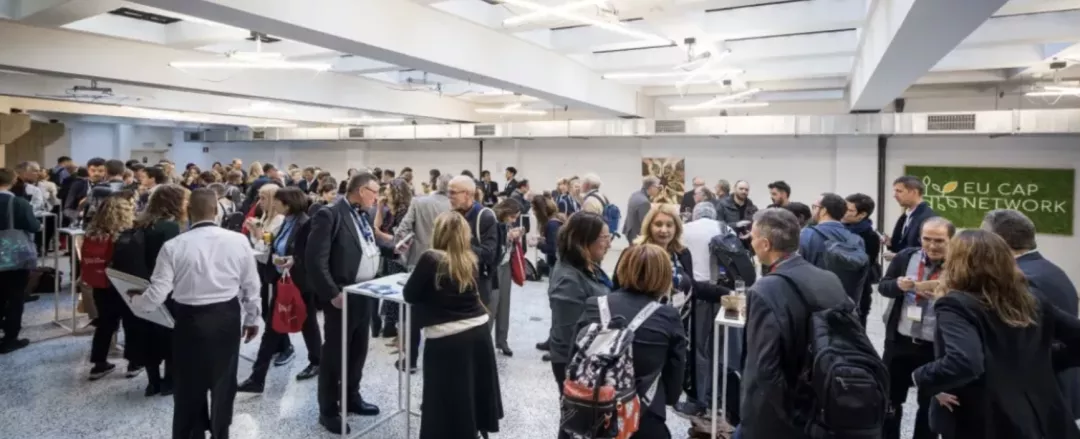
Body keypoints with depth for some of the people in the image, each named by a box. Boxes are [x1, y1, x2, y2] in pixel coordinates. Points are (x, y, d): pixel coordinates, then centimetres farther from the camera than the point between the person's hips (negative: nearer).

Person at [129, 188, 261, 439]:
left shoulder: (174, 246, -12)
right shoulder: (238, 241, -8)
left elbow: (156, 297, -10)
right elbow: (251, 287, 0)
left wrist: (135, 299, 13)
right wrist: (252, 319, 14)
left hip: (190, 320, -1)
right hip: (227, 318, 1)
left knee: (189, 387, 17)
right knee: (223, 384, 19)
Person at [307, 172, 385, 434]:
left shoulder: (364, 216, 10)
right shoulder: (329, 215, -16)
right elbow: (315, 258, -20)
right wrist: (332, 293, -20)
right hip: (343, 296, -8)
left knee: (358, 350, 19)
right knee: (335, 353, 5)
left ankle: (351, 397, 36)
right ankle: (328, 410, 20)